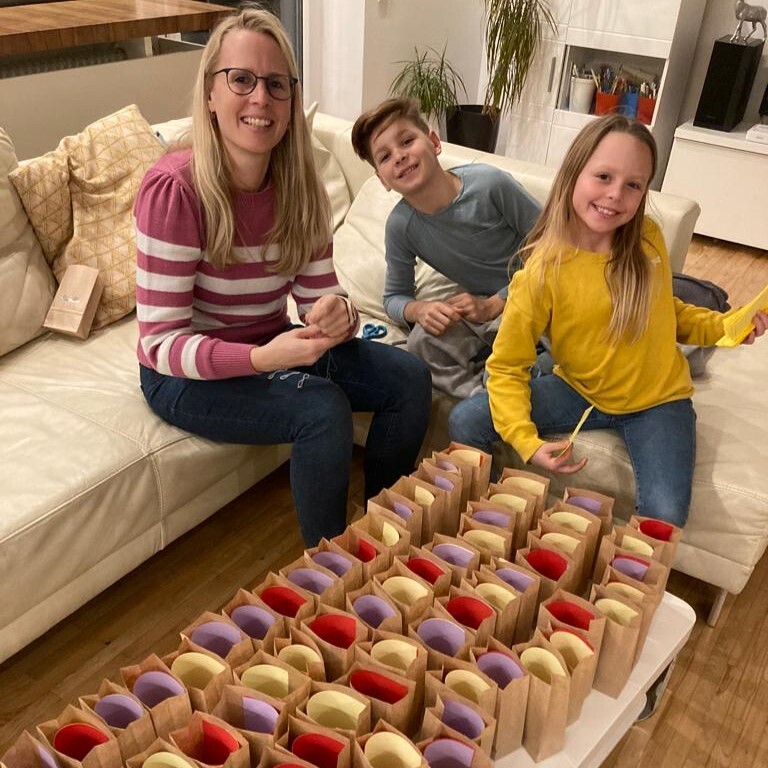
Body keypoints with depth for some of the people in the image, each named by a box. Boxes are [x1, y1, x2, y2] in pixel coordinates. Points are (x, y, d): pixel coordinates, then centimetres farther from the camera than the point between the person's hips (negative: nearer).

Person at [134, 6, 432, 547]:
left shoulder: (299, 186, -6)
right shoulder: (174, 189, -24)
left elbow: (320, 296, -3)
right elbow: (162, 342, -23)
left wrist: (338, 315, -29)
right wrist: (262, 358, -39)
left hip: (272, 347, 6)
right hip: (188, 375, -6)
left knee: (409, 377, -7)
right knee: (323, 408, -29)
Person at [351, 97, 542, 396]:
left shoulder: (490, 183, -22)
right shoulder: (401, 226, -11)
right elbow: (394, 297, 3)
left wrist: (495, 304, -21)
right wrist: (420, 309, -22)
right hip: (481, 308, 4)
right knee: (423, 341, -25)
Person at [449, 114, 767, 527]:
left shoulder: (648, 239, -8)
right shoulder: (542, 272, -19)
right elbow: (506, 367, -15)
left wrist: (722, 325, -3)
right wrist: (527, 442, -27)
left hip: (657, 400, 1)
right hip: (579, 393, 0)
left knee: (663, 519, -23)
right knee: (465, 422, -16)